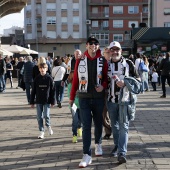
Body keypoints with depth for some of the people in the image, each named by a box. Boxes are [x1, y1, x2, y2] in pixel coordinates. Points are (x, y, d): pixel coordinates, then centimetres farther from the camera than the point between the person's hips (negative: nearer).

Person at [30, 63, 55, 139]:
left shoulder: (49, 78, -3)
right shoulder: (37, 79, 2)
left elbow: (52, 90, -1)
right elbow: (33, 91, 6)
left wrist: (52, 101, -3)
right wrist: (32, 102, 4)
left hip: (47, 101, -2)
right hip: (38, 101, 2)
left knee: (46, 115, -8)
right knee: (39, 117, 3)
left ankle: (48, 126, 22)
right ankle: (41, 131, 13)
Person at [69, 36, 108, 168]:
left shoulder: (103, 60, -2)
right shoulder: (80, 60, -2)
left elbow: (106, 77, 4)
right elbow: (75, 79, 1)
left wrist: (104, 86, -18)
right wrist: (72, 96, 5)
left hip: (99, 97, 1)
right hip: (84, 98, -1)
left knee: (98, 123, 16)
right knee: (86, 126, -3)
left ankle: (98, 144, 40)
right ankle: (87, 155, -2)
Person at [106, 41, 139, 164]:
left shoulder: (128, 63, 0)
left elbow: (137, 78, 2)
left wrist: (125, 83, -13)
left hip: (125, 99, -3)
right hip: (111, 99, 3)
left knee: (123, 126, -7)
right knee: (114, 125, 13)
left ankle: (122, 153, -12)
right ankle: (117, 146, 30)